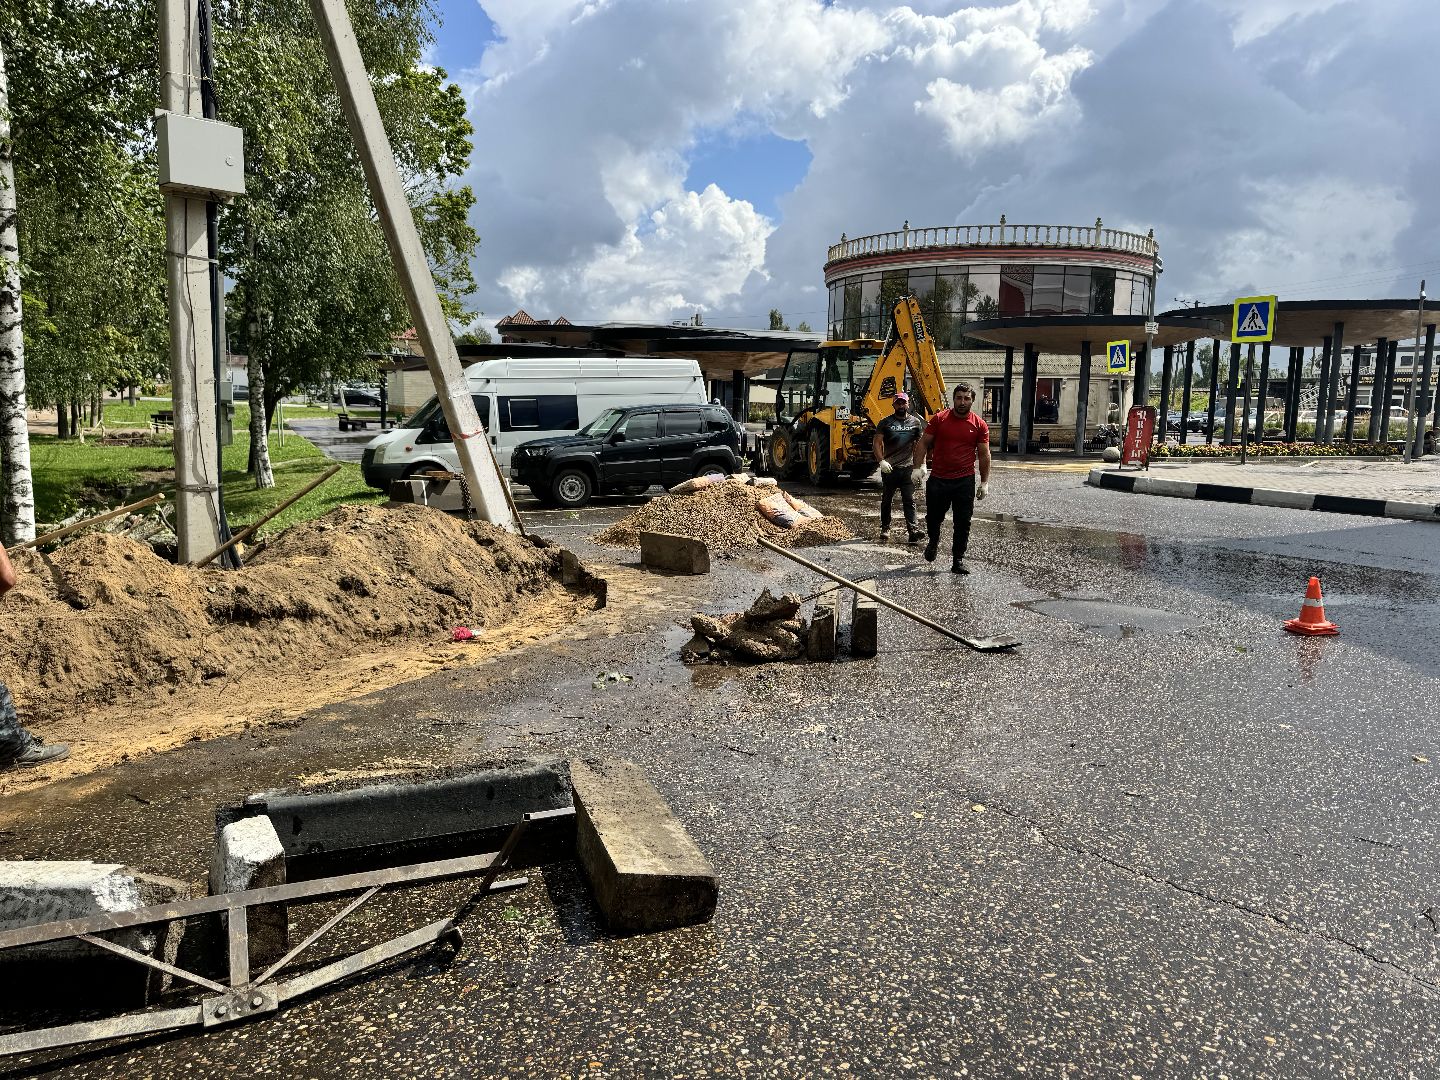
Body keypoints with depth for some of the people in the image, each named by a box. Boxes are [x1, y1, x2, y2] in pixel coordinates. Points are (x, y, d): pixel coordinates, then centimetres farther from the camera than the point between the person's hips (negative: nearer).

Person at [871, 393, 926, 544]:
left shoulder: (915, 422, 8)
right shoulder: (885, 423, 2)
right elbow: (877, 443, -1)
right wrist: (881, 461, -15)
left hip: (907, 468, 0)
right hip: (889, 468, 0)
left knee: (909, 500, -5)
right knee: (887, 500, 10)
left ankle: (913, 530, -10)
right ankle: (885, 528, 21)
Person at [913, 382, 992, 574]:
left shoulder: (980, 425, 2)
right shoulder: (939, 419, 0)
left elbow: (984, 454, 6)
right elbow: (923, 443, 3)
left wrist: (985, 482, 3)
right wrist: (919, 466, -8)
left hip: (965, 481, 0)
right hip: (938, 479, 0)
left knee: (963, 524, 2)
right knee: (933, 518, 12)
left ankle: (957, 561, 11)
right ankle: (933, 543, 42)